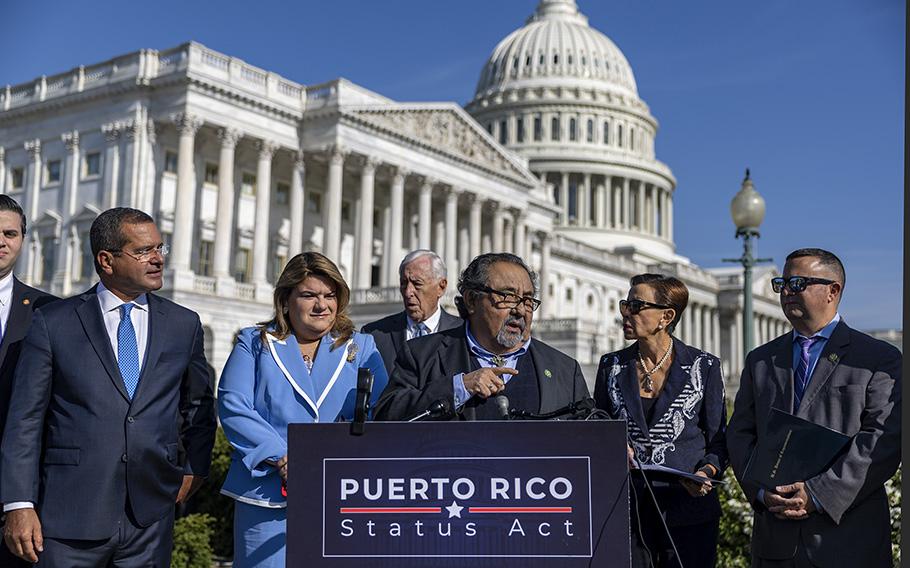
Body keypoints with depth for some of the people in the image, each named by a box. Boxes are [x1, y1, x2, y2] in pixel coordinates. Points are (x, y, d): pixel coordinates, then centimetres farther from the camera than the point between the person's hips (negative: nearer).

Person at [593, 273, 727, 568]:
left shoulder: (703, 367, 0)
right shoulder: (612, 366, 8)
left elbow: (717, 440, 5)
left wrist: (706, 473, -14)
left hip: (686, 511, -2)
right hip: (626, 509, 2)